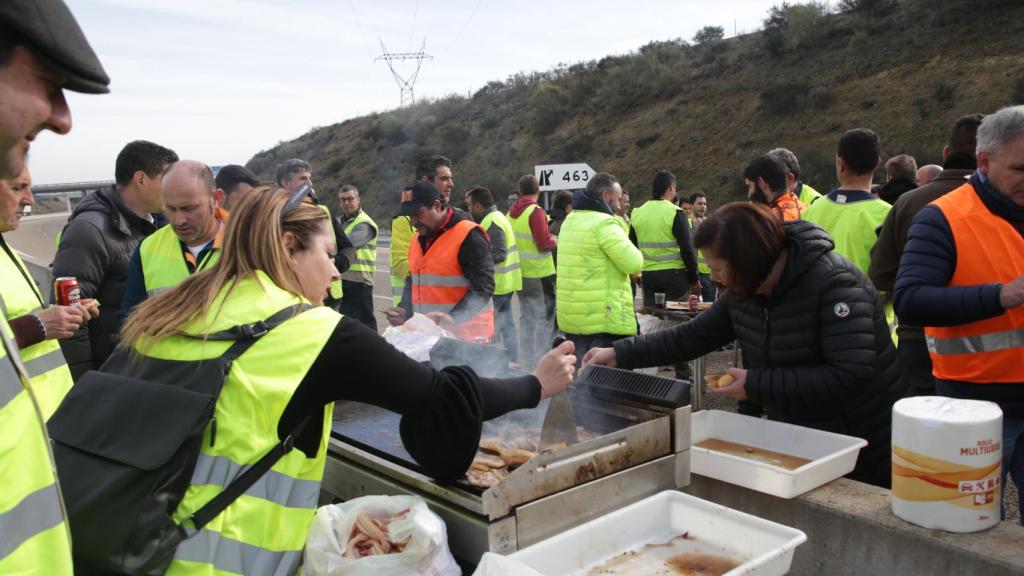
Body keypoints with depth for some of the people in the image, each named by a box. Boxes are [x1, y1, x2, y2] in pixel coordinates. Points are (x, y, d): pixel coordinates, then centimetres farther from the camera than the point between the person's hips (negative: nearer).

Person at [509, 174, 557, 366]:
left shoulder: (511, 213, 6)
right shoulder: (536, 212, -16)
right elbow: (544, 243, -20)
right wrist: (554, 241, 0)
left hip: (519, 273, 8)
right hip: (539, 273, -8)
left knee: (526, 317, 15)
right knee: (545, 318, 0)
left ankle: (528, 361, 22)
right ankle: (540, 362, 0)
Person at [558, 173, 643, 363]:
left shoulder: (570, 220, 13)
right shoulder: (604, 224, -15)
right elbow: (633, 264, -17)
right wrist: (635, 252, 5)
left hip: (570, 316, 9)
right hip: (604, 318, -9)